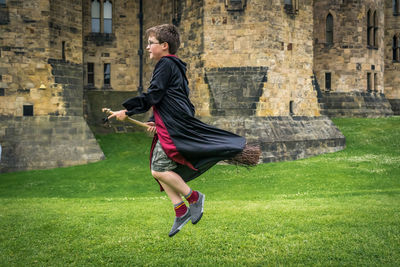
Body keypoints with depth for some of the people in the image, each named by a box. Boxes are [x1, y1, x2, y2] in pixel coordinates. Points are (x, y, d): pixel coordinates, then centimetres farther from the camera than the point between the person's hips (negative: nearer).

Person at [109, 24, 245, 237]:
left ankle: (194, 197, 1)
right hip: (168, 127, 10)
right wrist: (155, 121, 16)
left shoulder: (166, 64, -9)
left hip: (175, 128, -10)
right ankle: (181, 211, 13)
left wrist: (127, 111, -10)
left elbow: (152, 96, -16)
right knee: (160, 171, 9)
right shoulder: (174, 66, 22)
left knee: (159, 169, -12)